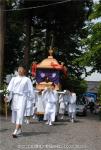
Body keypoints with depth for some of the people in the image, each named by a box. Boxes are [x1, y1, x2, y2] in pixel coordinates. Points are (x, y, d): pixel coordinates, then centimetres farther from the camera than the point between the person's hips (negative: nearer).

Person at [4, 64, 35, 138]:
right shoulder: (14, 79, 12)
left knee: (20, 114, -14)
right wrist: (8, 96, -7)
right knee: (14, 113, 9)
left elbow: (30, 90, 5)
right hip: (14, 97, 4)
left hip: (22, 97, -4)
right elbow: (10, 88, 4)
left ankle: (16, 131, -22)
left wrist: (31, 97, 0)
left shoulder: (27, 80, 4)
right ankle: (19, 129, 27)